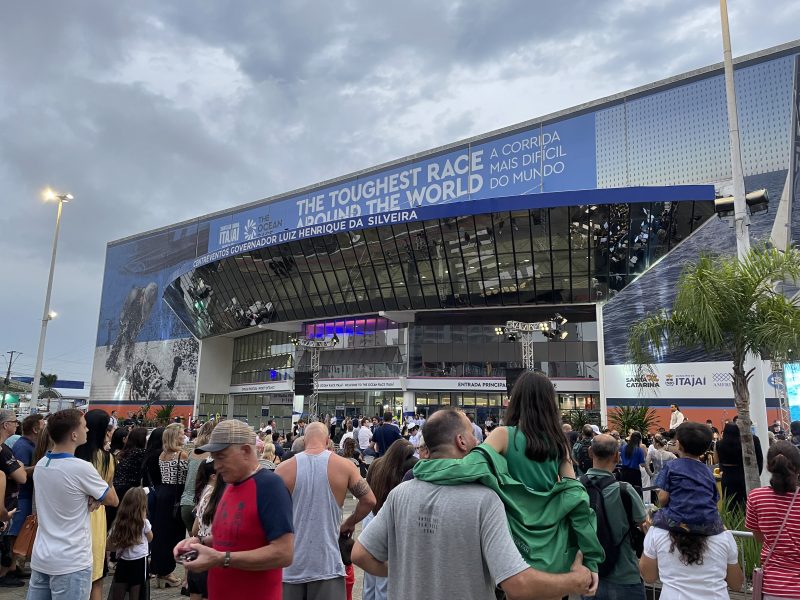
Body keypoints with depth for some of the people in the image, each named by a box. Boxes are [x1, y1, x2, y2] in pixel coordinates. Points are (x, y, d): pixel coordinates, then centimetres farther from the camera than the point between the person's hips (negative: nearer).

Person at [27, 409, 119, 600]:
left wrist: (90, 499, -2)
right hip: (71, 563, -7)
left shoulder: (40, 464, 2)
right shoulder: (82, 468, -21)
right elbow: (113, 500, -7)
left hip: (40, 558, 7)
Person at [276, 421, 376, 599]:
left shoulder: (284, 468, -3)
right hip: (326, 564, -1)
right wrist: (349, 523, 15)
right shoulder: (344, 466, -5)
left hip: (290, 565, 1)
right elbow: (369, 500, 0)